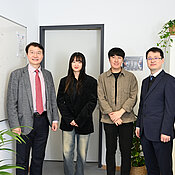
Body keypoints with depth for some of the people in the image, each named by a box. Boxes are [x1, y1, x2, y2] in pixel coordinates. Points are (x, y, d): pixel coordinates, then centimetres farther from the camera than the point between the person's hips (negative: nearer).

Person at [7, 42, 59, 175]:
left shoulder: (47, 75, 10)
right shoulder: (17, 75, -2)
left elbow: (53, 99, 12)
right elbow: (11, 102, -6)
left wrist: (55, 119, 4)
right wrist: (15, 124, -12)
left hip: (43, 120, 4)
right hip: (25, 122, -3)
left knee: (39, 157, 15)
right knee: (22, 159, 7)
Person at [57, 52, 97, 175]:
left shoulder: (91, 82, 2)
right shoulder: (64, 81, 10)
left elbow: (92, 103, -4)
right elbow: (60, 101, 5)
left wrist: (79, 120, -10)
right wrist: (69, 119, -7)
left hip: (84, 123, -1)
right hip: (68, 123, 2)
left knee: (82, 155, 5)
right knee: (67, 153, 1)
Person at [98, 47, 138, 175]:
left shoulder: (131, 77, 6)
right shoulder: (102, 78, 8)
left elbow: (133, 97, -2)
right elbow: (101, 98, 0)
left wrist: (120, 112, -14)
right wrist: (111, 114, -12)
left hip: (126, 119, 0)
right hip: (109, 120, 1)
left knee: (126, 151, 5)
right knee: (110, 150, 9)